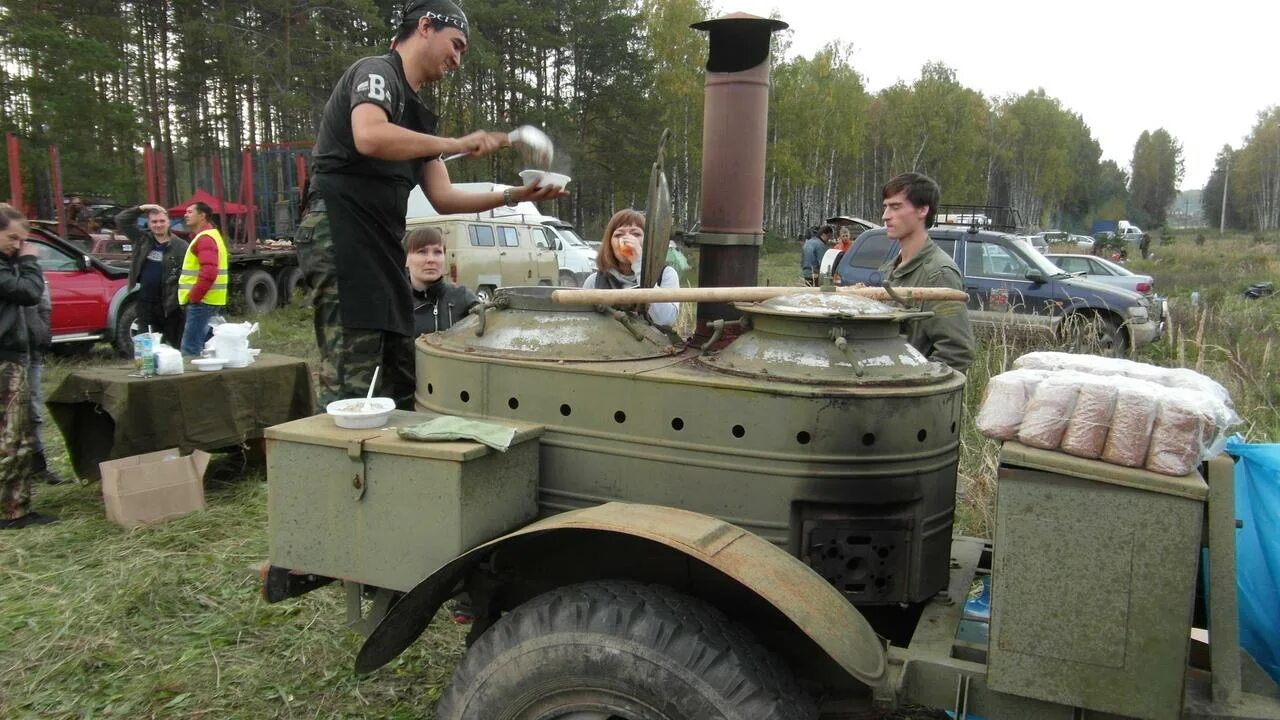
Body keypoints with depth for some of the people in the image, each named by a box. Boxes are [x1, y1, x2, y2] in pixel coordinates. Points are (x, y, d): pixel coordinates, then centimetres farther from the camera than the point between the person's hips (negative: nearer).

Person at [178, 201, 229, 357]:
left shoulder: (205, 238, -13)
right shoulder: (209, 236, 20)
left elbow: (208, 273, -26)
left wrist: (193, 296, -19)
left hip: (201, 302, -11)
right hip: (208, 301, 11)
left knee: (190, 350, -11)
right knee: (203, 347, 14)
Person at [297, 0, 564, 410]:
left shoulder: (418, 116, 22)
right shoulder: (377, 72, -4)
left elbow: (443, 199, 17)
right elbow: (369, 137, -27)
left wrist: (513, 197, 7)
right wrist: (457, 145, -20)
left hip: (382, 246, 10)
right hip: (340, 239, -10)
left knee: (402, 381, 10)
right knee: (351, 381, -13)